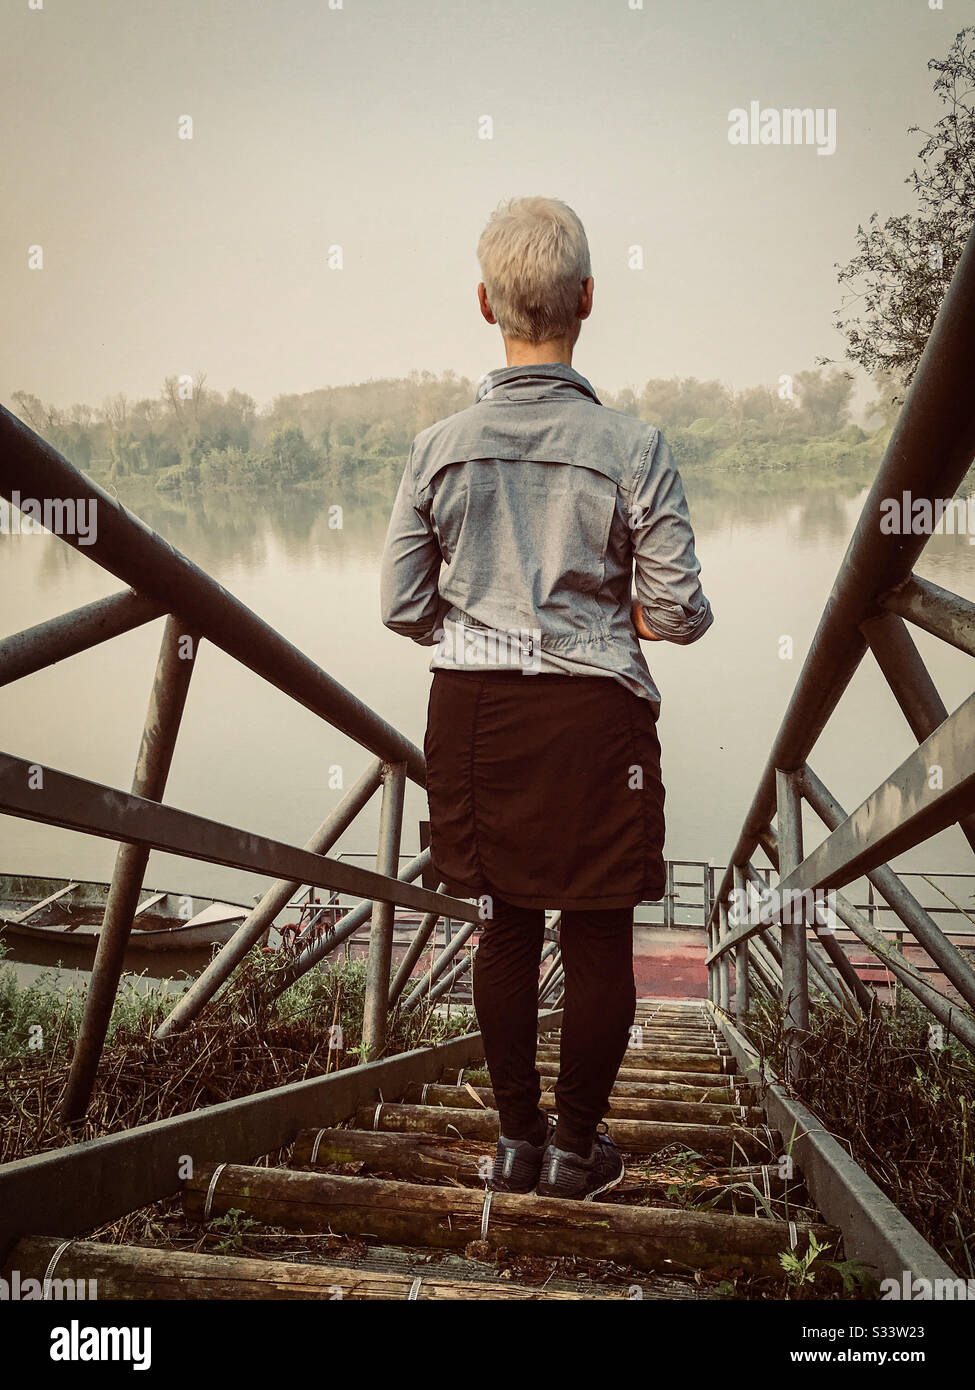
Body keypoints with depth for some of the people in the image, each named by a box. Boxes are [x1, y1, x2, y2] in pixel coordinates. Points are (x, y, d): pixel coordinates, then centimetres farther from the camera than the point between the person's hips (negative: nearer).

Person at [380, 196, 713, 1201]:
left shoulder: (440, 447, -2)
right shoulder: (633, 449, -10)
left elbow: (402, 607, 1)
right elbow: (680, 611, -8)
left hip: (473, 712, 3)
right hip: (593, 713, -3)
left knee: (507, 926, 16)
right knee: (598, 937, 11)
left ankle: (516, 1139, 28)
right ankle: (578, 1147, 25)